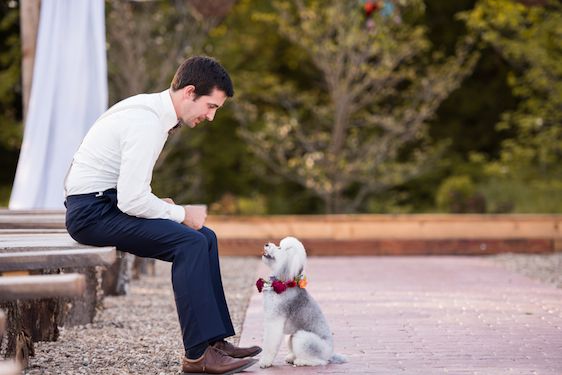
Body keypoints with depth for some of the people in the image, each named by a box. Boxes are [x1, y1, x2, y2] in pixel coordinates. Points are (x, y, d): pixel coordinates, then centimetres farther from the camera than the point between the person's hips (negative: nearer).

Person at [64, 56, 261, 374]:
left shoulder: (153, 109, 11)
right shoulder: (147, 122, -22)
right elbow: (131, 199, -26)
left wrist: (160, 206, 5)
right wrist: (180, 213, -11)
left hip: (110, 203, 10)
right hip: (92, 212, -10)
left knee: (205, 237, 5)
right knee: (190, 242, -23)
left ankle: (216, 341, 4)